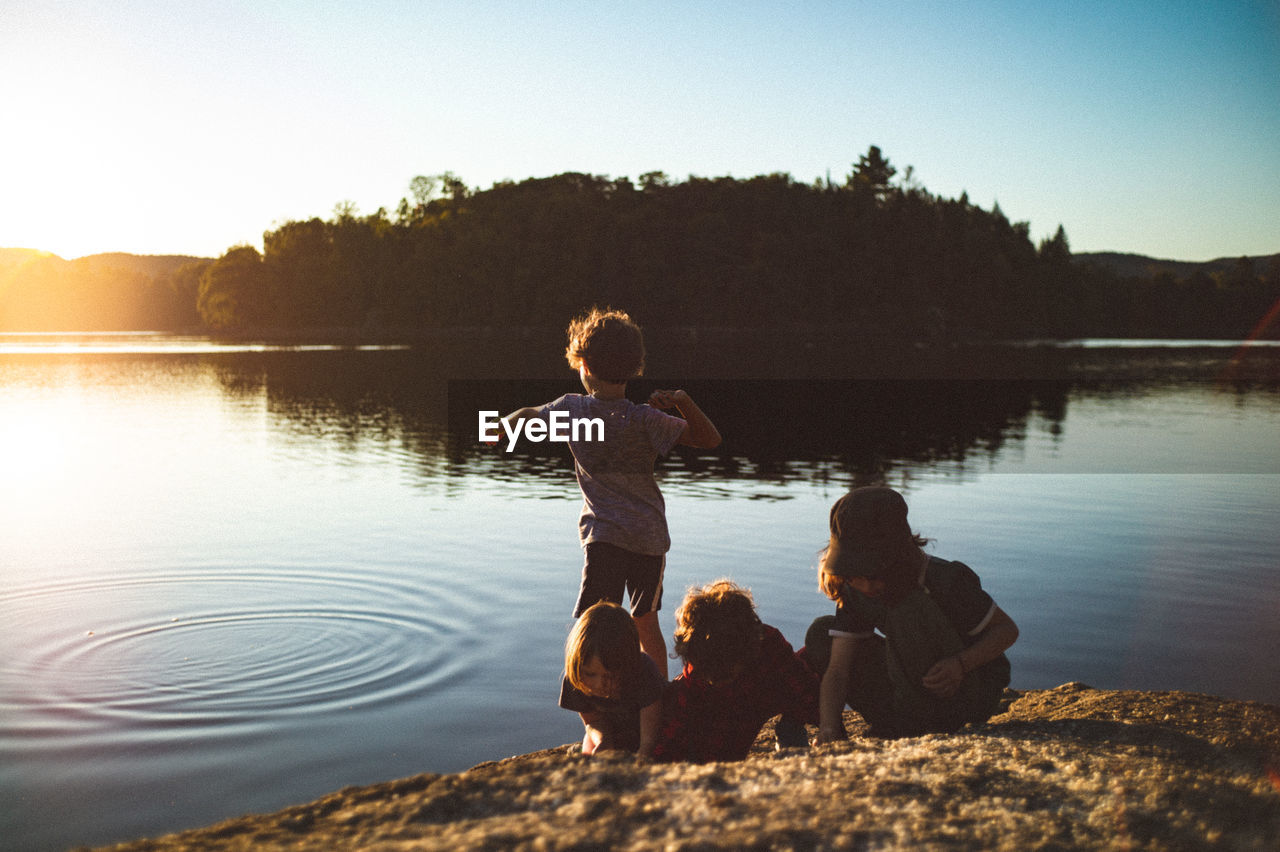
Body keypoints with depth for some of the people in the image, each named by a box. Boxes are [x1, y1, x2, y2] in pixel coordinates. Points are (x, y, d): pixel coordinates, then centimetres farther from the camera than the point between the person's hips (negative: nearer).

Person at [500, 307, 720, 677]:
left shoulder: (571, 408, -1)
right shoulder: (644, 419, -7)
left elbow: (527, 415, 20)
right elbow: (710, 439, -4)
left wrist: (504, 425, 39)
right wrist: (684, 403, -17)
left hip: (604, 536, -2)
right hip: (651, 535, 3)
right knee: (645, 621, 19)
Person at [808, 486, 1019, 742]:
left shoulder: (946, 580, -27)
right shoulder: (854, 591, -13)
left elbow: (1008, 629, -14)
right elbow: (837, 669, -18)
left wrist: (960, 663, -32)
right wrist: (828, 729, -35)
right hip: (914, 690, 5)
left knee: (910, 609, -31)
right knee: (821, 632, -9)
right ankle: (893, 724, -13)